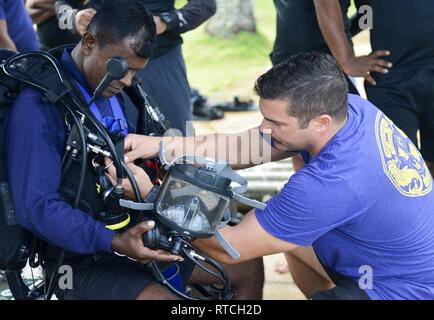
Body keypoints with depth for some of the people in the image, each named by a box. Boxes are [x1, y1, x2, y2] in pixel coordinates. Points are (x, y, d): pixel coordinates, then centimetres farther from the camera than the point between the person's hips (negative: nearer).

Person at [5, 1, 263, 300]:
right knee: (162, 295, -32)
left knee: (248, 267, 4)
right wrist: (113, 242, -33)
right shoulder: (39, 106, -18)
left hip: (135, 229, 8)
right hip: (80, 256, -8)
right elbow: (36, 207, -24)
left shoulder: (115, 90, 9)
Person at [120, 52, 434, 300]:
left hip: (403, 292, -9)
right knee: (290, 235, 19)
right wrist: (161, 144, -9)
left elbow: (230, 248, -23)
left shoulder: (330, 183, -34)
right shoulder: (348, 106, -11)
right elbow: (246, 147, -2)